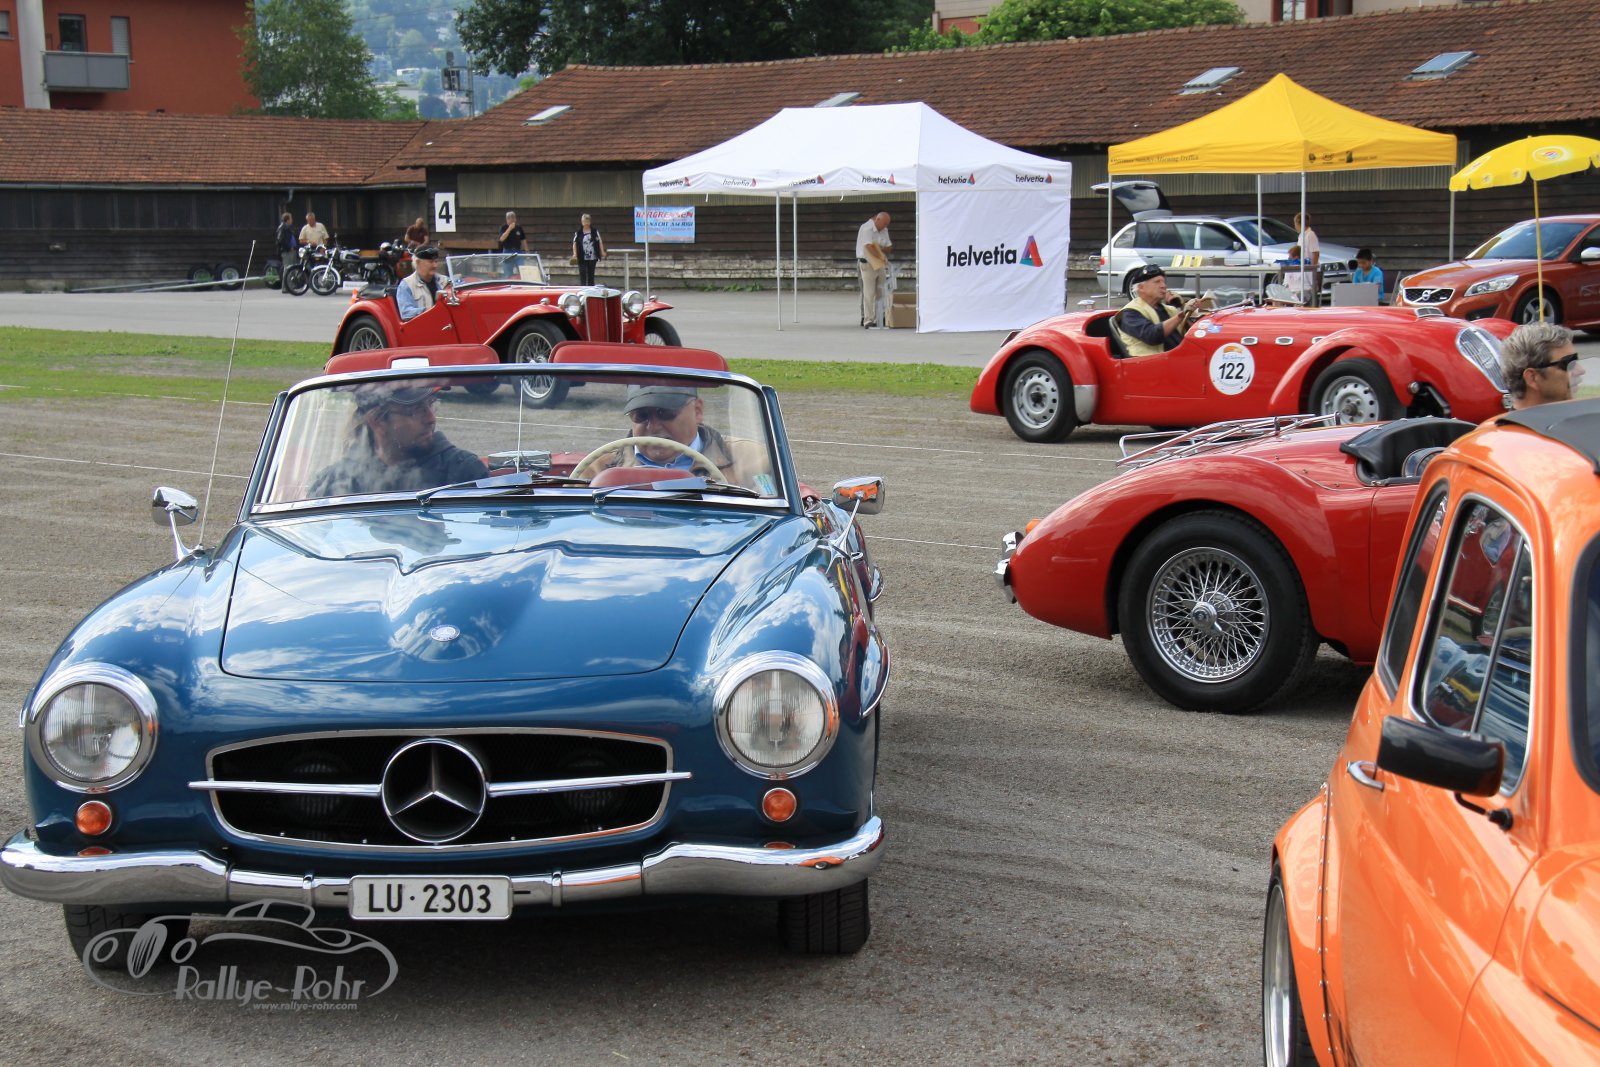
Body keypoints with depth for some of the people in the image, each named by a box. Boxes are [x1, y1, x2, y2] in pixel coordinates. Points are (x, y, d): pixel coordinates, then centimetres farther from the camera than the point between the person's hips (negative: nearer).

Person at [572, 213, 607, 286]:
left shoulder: (595, 232, 2)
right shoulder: (578, 233, 1)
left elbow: (600, 242, 3)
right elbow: (575, 243, 1)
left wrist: (602, 252, -6)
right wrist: (575, 253, -11)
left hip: (592, 257, 1)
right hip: (582, 258, -1)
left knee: (591, 275, 8)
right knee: (582, 274, -7)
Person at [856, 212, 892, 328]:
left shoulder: (884, 230, 11)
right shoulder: (866, 229, -13)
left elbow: (889, 247, 11)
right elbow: (869, 247, -24)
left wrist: (880, 249, -9)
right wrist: (882, 257, -17)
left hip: (880, 265, 7)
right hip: (868, 264, -7)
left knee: (881, 293, 6)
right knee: (869, 294, -8)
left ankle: (879, 319, 13)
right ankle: (868, 321, -8)